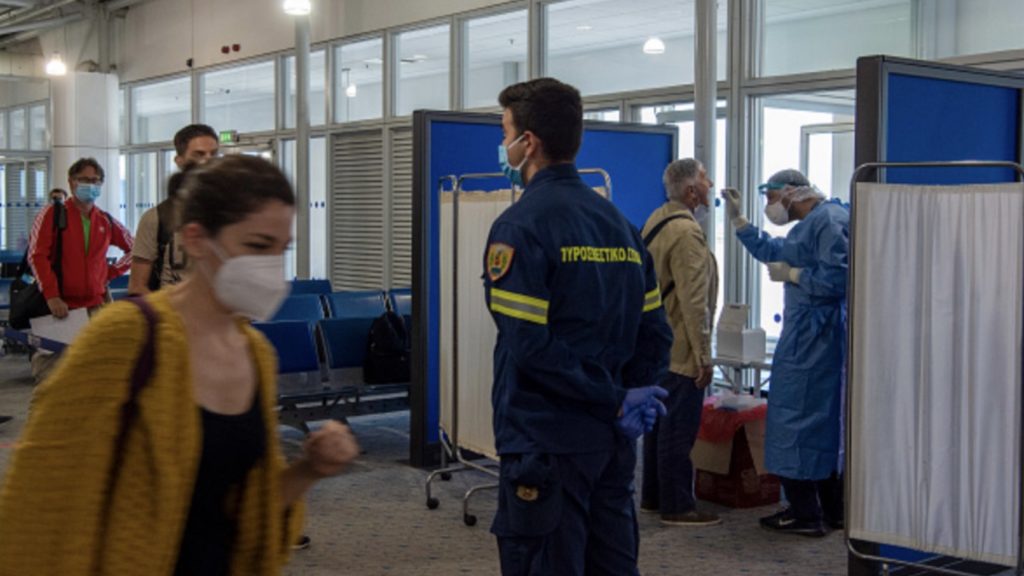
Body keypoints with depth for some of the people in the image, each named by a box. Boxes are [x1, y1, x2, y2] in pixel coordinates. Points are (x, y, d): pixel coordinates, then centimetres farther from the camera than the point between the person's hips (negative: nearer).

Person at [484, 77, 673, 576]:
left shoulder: (520, 226, -12)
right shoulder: (618, 222, 11)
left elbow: (529, 346, -20)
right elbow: (655, 332, 10)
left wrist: (618, 402, -13)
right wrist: (632, 398, 1)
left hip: (548, 442, -7)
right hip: (613, 442, 7)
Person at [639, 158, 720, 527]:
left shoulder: (657, 220, 11)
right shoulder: (686, 233, -20)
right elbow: (694, 301, -22)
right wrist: (704, 355, -18)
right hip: (681, 349, -10)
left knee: (660, 421, 17)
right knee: (679, 427, -3)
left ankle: (653, 495, 27)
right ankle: (677, 506, 4)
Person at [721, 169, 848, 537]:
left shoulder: (828, 220, -15)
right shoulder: (811, 222, 16)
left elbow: (837, 277, -25)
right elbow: (771, 251, 28)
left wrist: (791, 274, -13)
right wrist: (737, 218, 25)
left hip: (813, 331, -11)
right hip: (807, 330, 11)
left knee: (796, 416, -5)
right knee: (823, 418, 15)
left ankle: (805, 514, 1)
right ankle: (833, 509, 25)